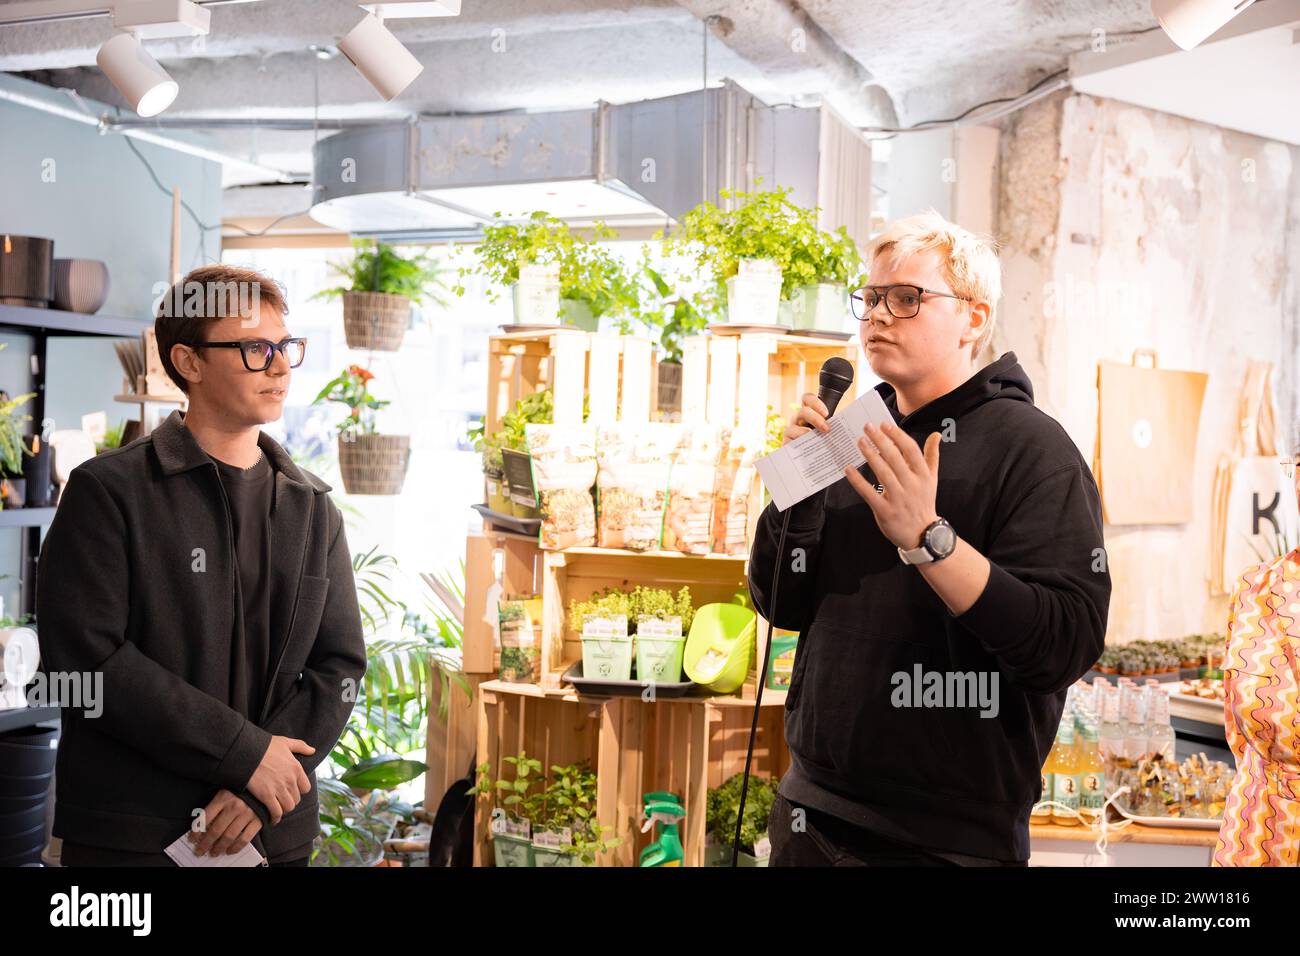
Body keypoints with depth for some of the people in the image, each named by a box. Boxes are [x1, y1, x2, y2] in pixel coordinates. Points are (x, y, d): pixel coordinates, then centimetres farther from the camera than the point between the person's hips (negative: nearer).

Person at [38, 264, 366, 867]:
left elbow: (339, 665, 3)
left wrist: (260, 792, -12)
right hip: (131, 835, -3)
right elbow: (85, 657, -14)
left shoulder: (313, 509, 8)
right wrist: (245, 752, -17)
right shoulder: (109, 490, -5)